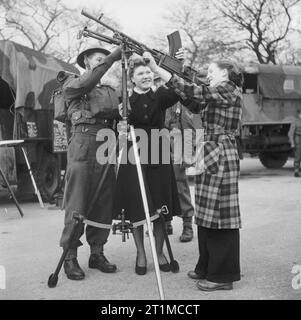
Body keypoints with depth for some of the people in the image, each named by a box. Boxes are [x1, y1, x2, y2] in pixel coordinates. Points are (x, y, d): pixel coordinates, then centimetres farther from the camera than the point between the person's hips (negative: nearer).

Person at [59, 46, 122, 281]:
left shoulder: (110, 91, 22)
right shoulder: (72, 84, 8)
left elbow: (121, 115, 10)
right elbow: (87, 82, -15)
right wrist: (114, 56, -15)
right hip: (84, 144, -5)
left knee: (104, 204, 5)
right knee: (77, 204, -6)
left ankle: (97, 253, 14)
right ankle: (70, 257, 1)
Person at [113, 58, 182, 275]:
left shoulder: (160, 96, 4)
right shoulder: (126, 100, -1)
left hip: (158, 158, 2)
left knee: (159, 209, 6)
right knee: (137, 209, 1)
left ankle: (160, 253, 21)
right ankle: (141, 255, 17)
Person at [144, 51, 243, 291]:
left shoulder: (230, 91, -10)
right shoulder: (217, 96, 18)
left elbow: (192, 92, -19)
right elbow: (194, 105, 21)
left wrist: (156, 68, -21)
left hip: (221, 158, -10)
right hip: (211, 158, 10)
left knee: (220, 214, -6)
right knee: (208, 214, 12)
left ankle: (223, 275, 1)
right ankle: (207, 268, 21)